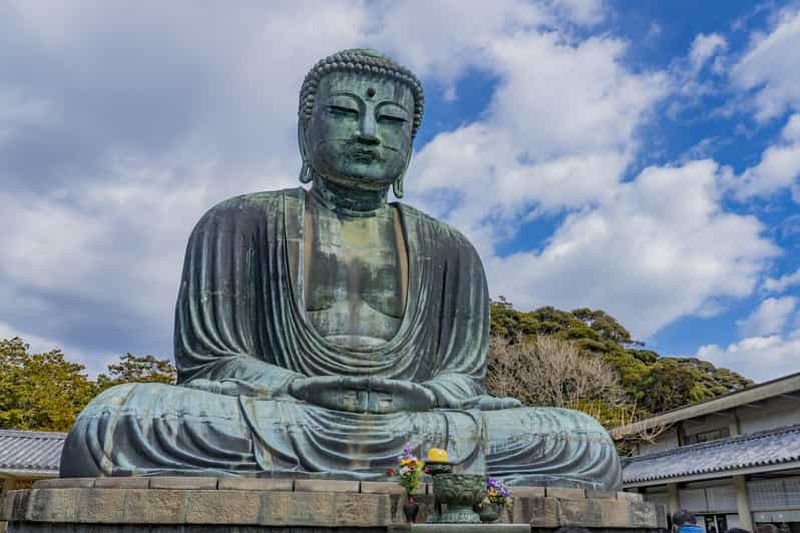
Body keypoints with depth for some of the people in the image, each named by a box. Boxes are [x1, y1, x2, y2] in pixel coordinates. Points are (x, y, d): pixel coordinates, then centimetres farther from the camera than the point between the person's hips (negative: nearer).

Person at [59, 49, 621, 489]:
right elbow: (205, 361, 1)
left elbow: (465, 377, 8)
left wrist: (413, 397, -17)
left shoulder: (449, 250, 13)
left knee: (589, 448, -17)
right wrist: (303, 389, -19)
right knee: (110, 423, -29)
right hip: (269, 435, -1)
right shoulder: (241, 224, 7)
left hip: (417, 435, 2)